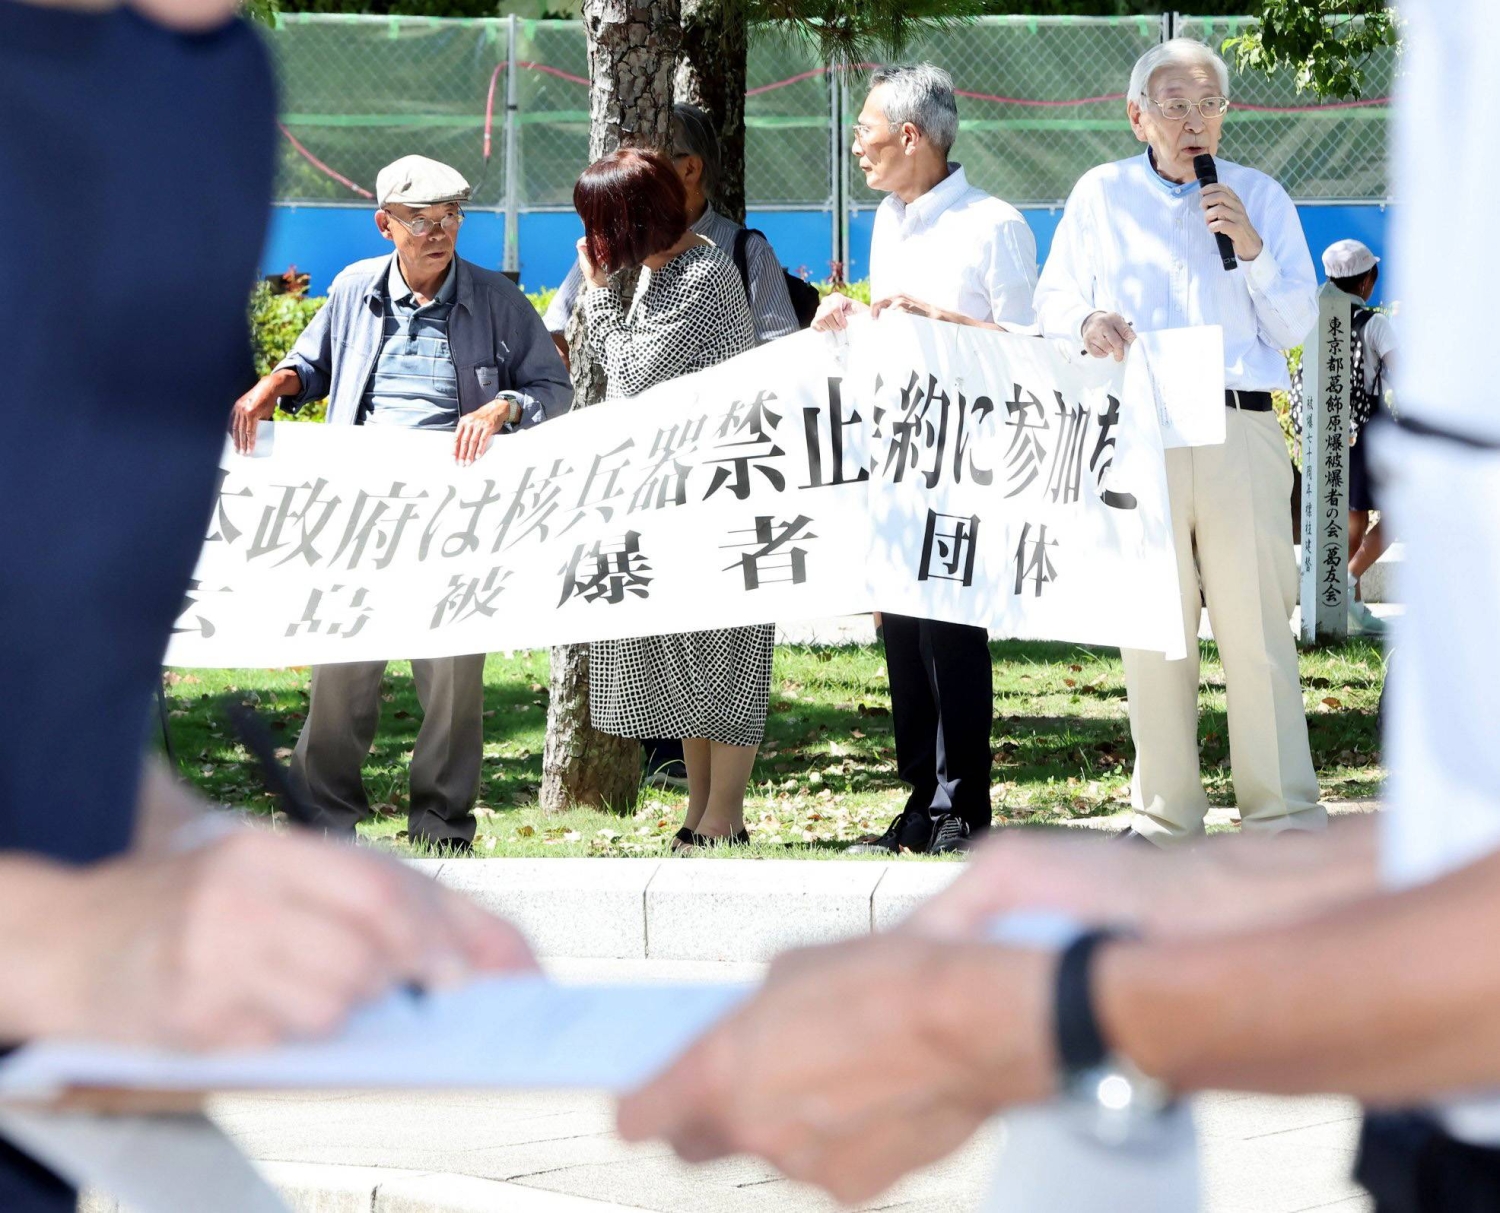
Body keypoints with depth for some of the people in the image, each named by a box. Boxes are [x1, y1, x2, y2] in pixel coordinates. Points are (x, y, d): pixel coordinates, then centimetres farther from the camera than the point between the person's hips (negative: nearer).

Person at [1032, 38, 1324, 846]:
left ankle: (1284, 817, -2)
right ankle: (1164, 817, 8)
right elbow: (1050, 300, 12)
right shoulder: (1101, 196, 13)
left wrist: (1253, 252, -6)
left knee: (1258, 625, -5)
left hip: (1241, 431, 0)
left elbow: (1294, 327, 10)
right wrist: (1087, 322, -10)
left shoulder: (1259, 197, 13)